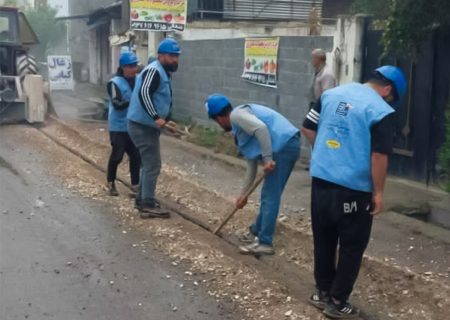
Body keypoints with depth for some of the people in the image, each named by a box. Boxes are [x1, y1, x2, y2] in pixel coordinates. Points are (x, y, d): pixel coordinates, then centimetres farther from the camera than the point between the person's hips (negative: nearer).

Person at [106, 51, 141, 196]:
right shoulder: (115, 83, -13)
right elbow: (117, 104, -23)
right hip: (118, 127, -5)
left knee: (136, 155, 6)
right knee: (117, 155, 2)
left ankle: (135, 184, 18)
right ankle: (111, 183, 22)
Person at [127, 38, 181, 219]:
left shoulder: (163, 73, 16)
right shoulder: (154, 71, -16)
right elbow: (143, 94, -31)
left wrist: (164, 120, 20)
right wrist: (156, 118, -36)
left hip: (147, 125, 11)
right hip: (142, 125, -11)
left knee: (149, 164, 17)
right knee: (153, 165, -8)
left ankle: (142, 200, 27)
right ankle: (148, 206, -4)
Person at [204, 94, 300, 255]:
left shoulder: (236, 115, -1)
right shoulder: (241, 123, 28)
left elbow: (261, 128, -21)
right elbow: (252, 164, 29)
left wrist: (267, 158, -19)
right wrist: (244, 193, 32)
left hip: (283, 145, -10)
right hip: (288, 145, 10)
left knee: (270, 196, -4)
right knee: (269, 195, 20)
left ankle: (264, 243, 2)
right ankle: (256, 232, 33)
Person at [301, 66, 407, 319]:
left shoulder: (331, 94, 7)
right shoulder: (382, 111, -12)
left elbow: (308, 128, 10)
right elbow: (379, 156, -16)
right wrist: (378, 193, -7)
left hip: (320, 181, 6)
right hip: (353, 189, -6)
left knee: (324, 241, 18)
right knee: (352, 247, 9)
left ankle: (323, 292, 29)